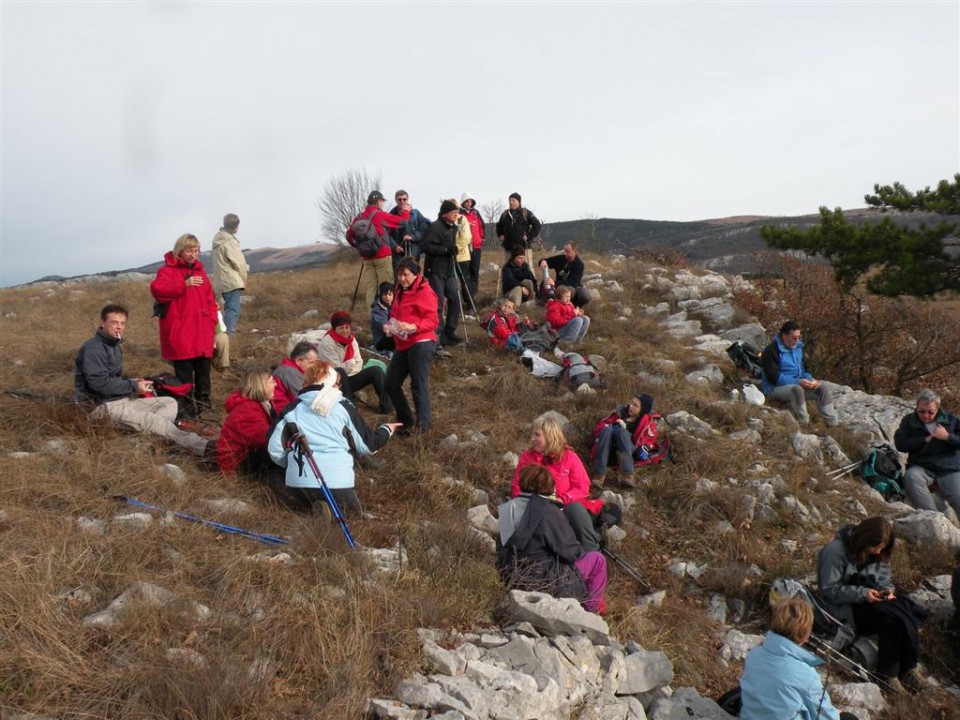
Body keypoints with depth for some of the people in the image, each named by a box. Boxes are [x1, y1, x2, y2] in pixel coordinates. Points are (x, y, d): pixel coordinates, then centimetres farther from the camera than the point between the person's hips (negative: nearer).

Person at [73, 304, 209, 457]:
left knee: (170, 403, 2)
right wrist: (133, 386, -16)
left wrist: (131, 382, 3)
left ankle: (151, 434, -30)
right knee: (151, 420, -29)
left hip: (123, 399, 10)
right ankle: (203, 447, -43)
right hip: (104, 406, -10)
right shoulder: (93, 349, -13)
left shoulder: (114, 344, 17)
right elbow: (99, 382, -23)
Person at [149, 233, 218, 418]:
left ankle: (203, 400, 24)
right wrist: (184, 284, -30)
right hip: (180, 332, -6)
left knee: (203, 368, 12)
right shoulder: (168, 270, -4)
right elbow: (157, 288, -23)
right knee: (184, 370, -3)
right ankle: (188, 405, 4)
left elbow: (209, 298, 19)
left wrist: (212, 320, 8)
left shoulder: (200, 270, 17)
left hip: (202, 331, 6)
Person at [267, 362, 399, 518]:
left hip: (298, 484, 2)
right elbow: (367, 446, 10)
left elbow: (274, 447, 6)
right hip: (336, 484, -2)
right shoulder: (344, 407, 4)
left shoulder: (292, 409, 8)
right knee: (351, 510, 28)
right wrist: (386, 430, 29)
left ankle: (314, 505, 0)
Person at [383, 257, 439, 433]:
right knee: (391, 384, 8)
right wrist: (389, 326, 7)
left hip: (421, 344, -9)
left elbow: (433, 320, -13)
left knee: (419, 385, -10)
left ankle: (423, 425, -4)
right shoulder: (400, 291, 18)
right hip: (403, 345, 9)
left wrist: (413, 327, -28)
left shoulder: (424, 291, -7)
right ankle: (406, 422, 18)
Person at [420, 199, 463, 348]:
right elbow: (425, 245, -23)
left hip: (449, 271, 9)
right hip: (435, 271, -9)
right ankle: (437, 336, 2)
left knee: (455, 299, 7)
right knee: (438, 303, -6)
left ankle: (449, 333, 18)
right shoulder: (435, 227, -14)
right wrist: (446, 249, -24)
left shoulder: (452, 227, 14)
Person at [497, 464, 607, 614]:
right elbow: (570, 552, -14)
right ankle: (593, 607, 23)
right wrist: (579, 553, 6)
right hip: (546, 583, -8)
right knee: (597, 559, 10)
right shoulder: (549, 511, -20)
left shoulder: (509, 508, 1)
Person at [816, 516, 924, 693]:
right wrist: (862, 593, -24)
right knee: (895, 618, -28)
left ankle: (907, 667, -10)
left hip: (870, 601, 7)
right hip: (845, 608, -6)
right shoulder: (835, 552, -17)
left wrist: (888, 590, -7)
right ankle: (887, 672, -14)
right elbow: (829, 590, -16)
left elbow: (885, 578, 17)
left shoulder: (878, 553, 6)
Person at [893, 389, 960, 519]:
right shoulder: (909, 421, 8)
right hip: (921, 467, 0)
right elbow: (900, 443, -4)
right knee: (911, 477, -36)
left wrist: (948, 437, -12)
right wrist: (926, 439, -10)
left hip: (949, 470, 1)